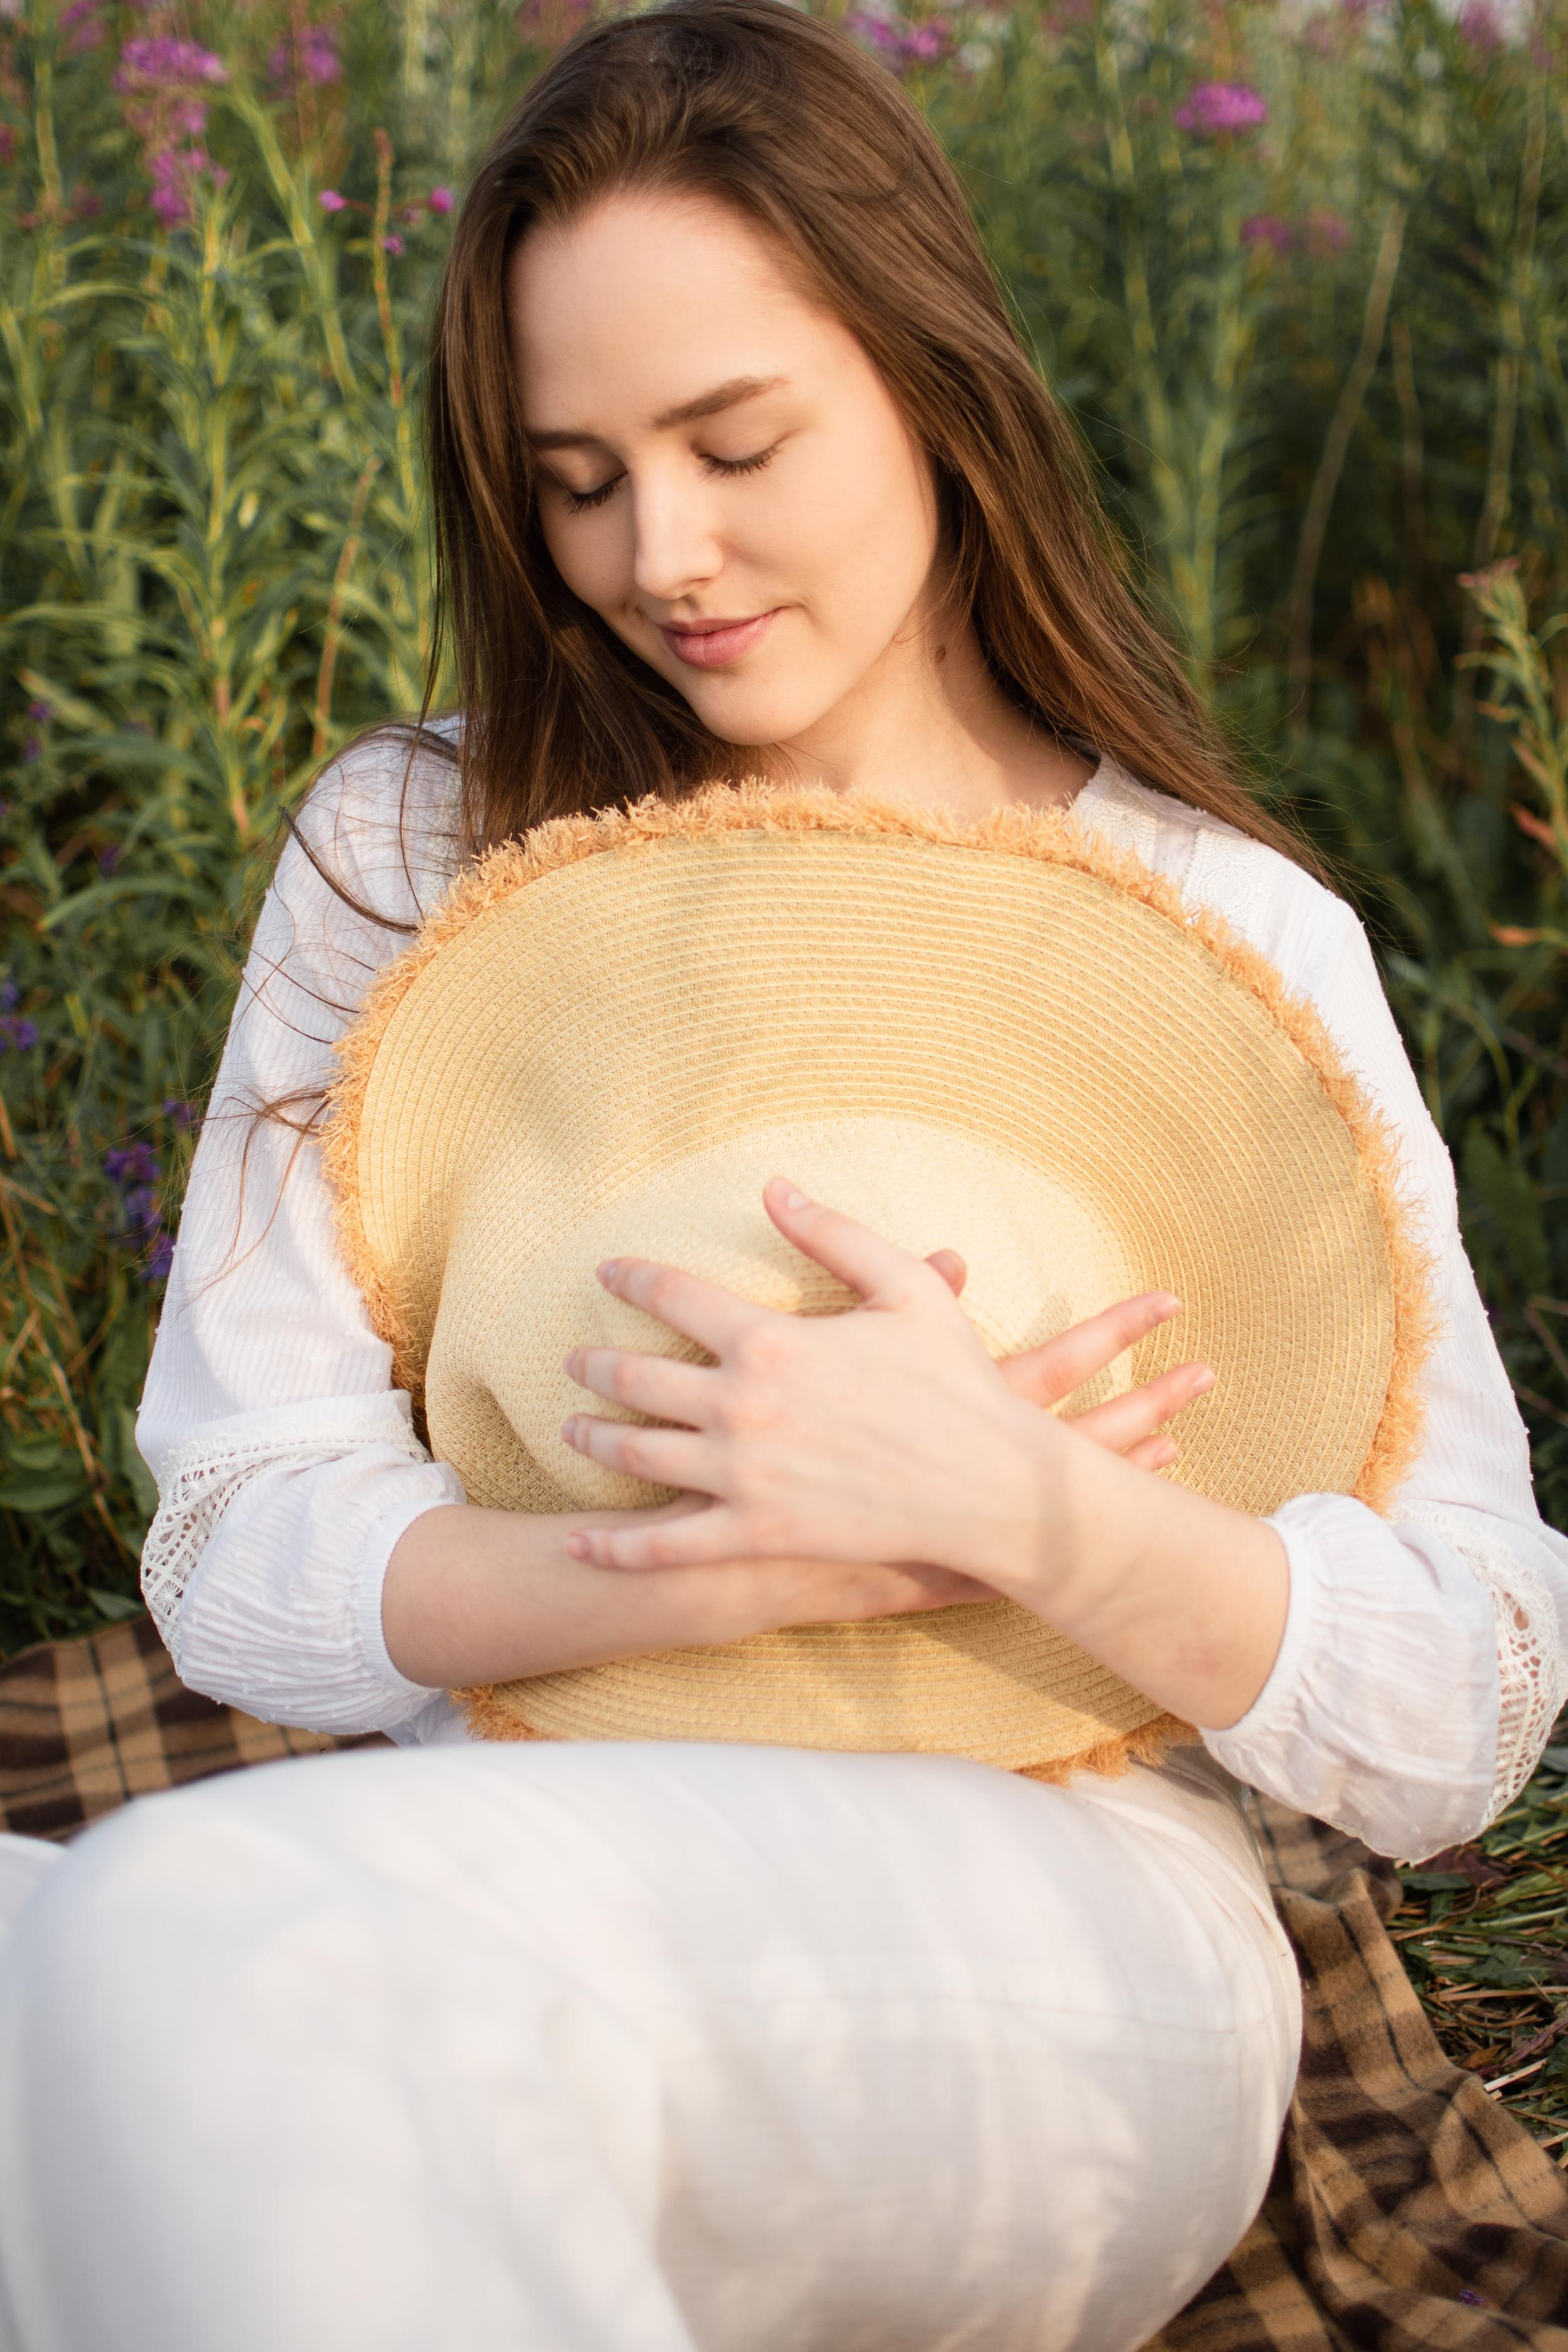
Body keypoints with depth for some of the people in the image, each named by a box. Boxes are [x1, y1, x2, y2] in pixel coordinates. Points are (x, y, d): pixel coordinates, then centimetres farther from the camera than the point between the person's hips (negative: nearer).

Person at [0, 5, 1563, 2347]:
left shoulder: (1235, 936, 5)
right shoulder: (412, 851, 9)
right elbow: (244, 1554, 1)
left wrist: (1018, 1506, -19)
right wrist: (790, 1568, -16)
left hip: (1047, 1948, -1)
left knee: (216, 1933, -31)